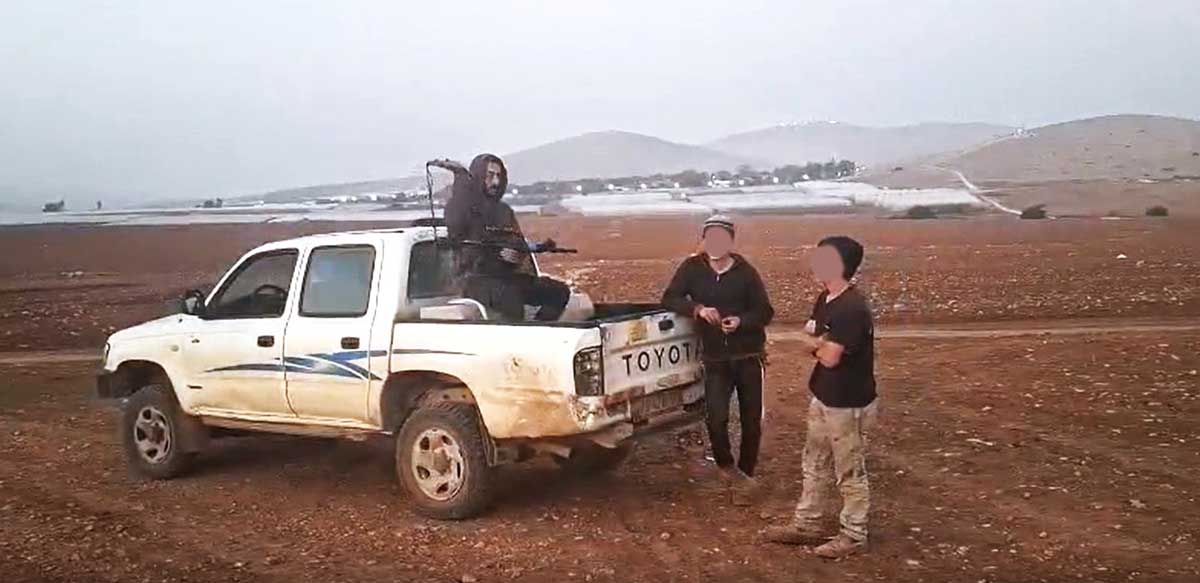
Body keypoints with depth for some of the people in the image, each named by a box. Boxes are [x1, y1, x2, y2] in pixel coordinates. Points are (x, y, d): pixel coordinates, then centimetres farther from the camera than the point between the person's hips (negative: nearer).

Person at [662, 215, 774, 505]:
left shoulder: (746, 272, -6)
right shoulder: (692, 268, -2)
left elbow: (765, 312, -4)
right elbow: (669, 299, -4)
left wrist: (741, 321, -24)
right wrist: (697, 309, -22)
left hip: (749, 356, 0)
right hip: (715, 359, 0)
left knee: (751, 421, 7)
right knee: (716, 419, -14)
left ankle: (745, 475, 28)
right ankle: (729, 468, 14)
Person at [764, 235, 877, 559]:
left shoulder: (852, 308, -25)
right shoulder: (825, 300, 6)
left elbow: (829, 357, -26)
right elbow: (810, 342, 10)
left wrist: (817, 344, -6)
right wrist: (820, 344, -12)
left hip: (848, 404, -9)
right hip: (822, 398, 10)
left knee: (849, 473, 6)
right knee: (815, 466, 19)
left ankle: (853, 535, 21)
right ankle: (807, 524, 32)